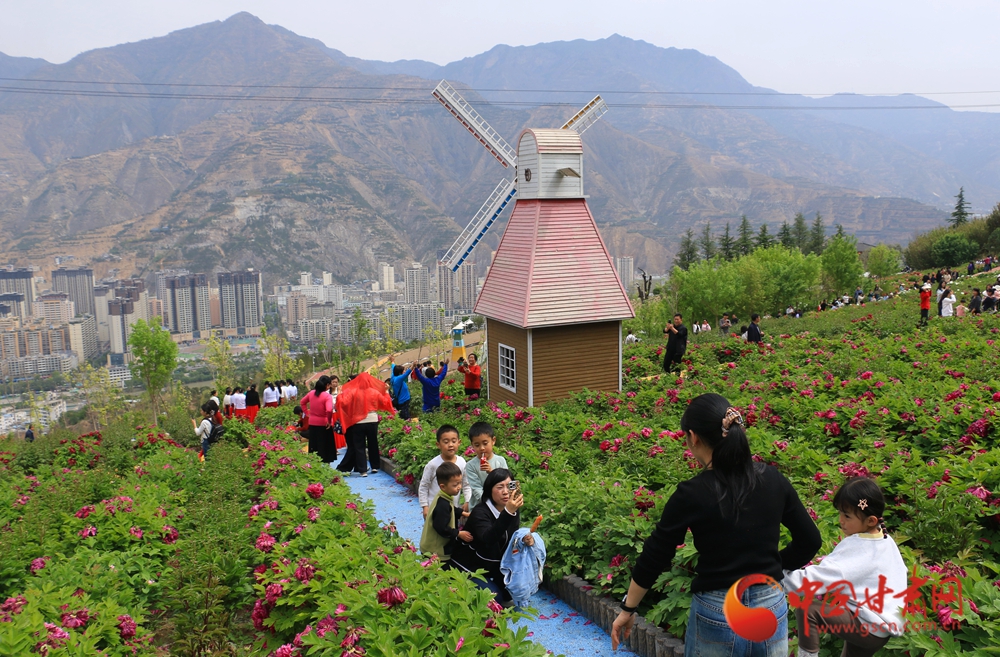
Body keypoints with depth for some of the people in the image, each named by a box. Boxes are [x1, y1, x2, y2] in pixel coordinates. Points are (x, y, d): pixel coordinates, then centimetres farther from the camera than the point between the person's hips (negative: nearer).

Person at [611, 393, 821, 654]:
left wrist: (628, 609, 4)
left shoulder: (692, 494, -16)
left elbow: (654, 557, -8)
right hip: (772, 610, 4)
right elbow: (810, 541, 6)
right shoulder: (773, 480, -5)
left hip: (716, 616, -3)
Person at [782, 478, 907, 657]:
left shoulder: (856, 547, -23)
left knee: (807, 609, -21)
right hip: (884, 627, 10)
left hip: (871, 628, -10)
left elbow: (812, 580, -31)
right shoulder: (885, 540, 3)